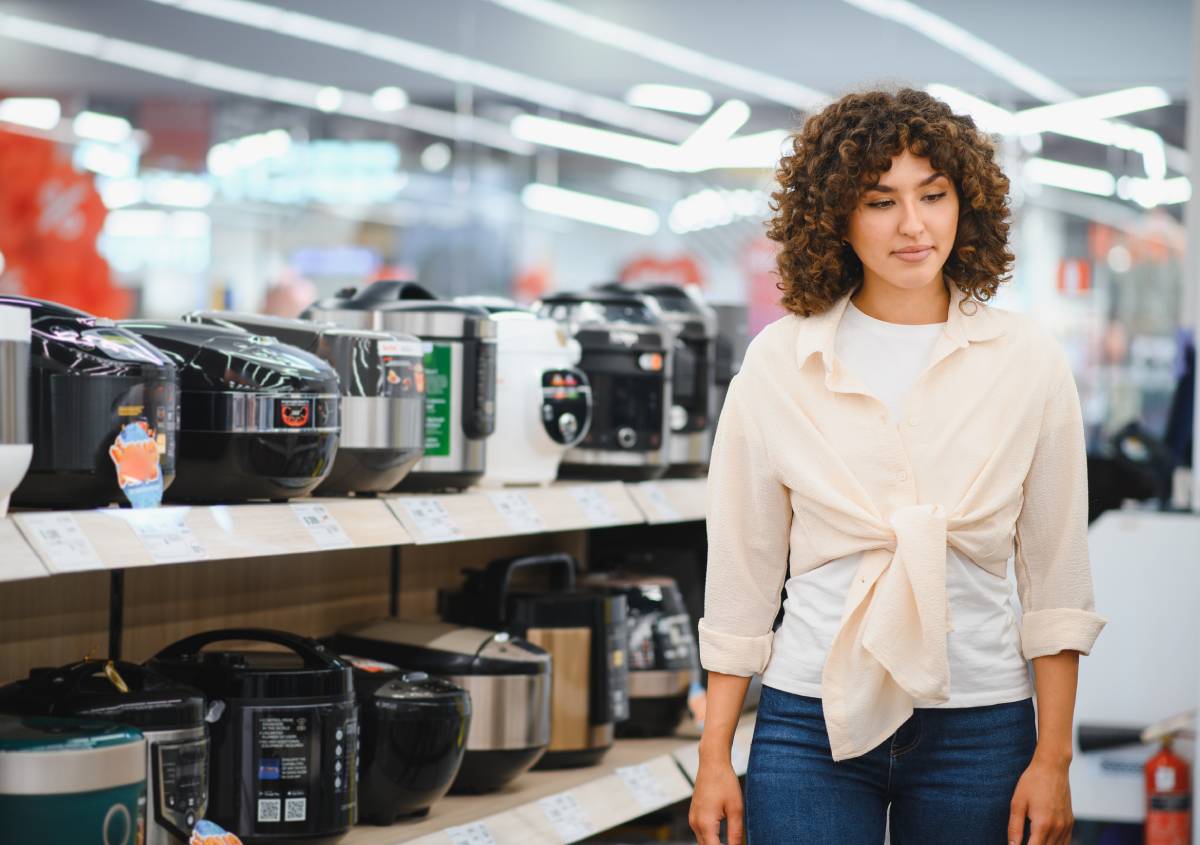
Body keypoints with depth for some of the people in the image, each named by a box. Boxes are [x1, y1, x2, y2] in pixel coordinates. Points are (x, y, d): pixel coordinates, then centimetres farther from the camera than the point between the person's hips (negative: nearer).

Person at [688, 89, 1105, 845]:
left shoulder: (1029, 363, 1)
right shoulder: (779, 363, 1)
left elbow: (1057, 582, 3)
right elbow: (740, 574, 4)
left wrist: (1053, 761, -1)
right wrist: (715, 757, 3)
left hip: (979, 725, 1)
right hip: (813, 724, 0)